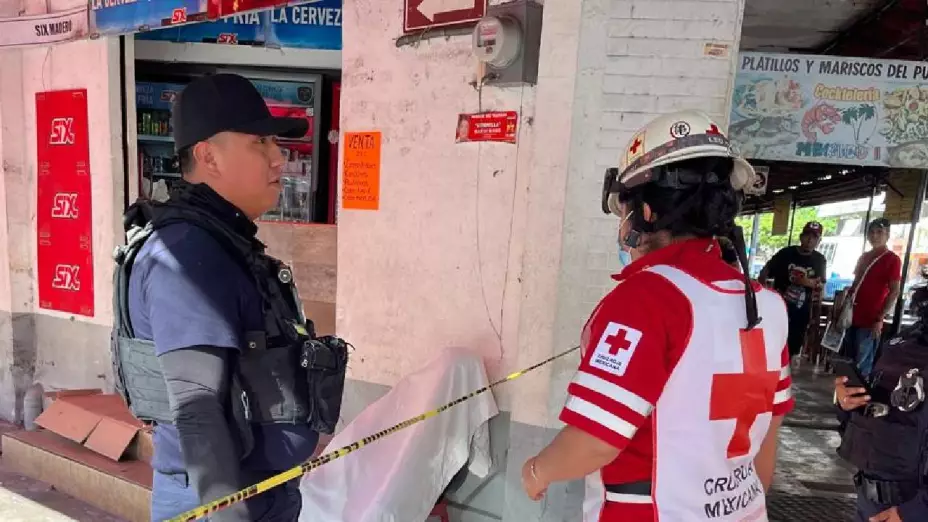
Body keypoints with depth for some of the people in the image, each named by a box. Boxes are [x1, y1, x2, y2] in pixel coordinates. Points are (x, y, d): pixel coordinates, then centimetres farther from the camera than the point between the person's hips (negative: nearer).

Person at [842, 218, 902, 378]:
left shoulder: (892, 259, -7)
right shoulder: (863, 257, 14)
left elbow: (894, 292, -11)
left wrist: (879, 319, -16)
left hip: (870, 321, -7)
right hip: (852, 316, 7)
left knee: (861, 365, 0)